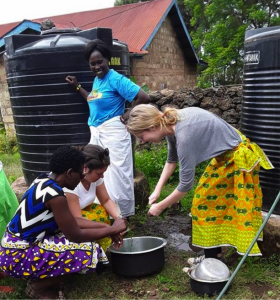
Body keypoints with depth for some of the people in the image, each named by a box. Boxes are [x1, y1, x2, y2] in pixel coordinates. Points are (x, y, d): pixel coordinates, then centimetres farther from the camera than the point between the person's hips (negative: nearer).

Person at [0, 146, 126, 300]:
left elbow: (71, 221, 6)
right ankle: (38, 287, 1)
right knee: (86, 251, -17)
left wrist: (104, 226, 3)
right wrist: (112, 229, -9)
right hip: (17, 257, -9)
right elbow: (75, 236, -19)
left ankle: (36, 277, 11)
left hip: (17, 246, 9)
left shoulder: (45, 180, 0)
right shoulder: (54, 194, -26)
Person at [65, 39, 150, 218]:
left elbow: (144, 98, -20)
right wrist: (77, 87, 18)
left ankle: (123, 214, 16)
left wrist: (128, 115, -12)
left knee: (117, 173, 0)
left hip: (113, 131, -9)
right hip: (96, 131, 9)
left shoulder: (116, 79, -15)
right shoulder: (97, 80, 11)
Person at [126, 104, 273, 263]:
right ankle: (214, 254, 22)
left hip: (237, 159, -8)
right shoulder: (171, 124, -6)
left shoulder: (184, 135, -33)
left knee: (207, 202, -3)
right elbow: (172, 160, 10)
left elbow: (186, 183, -25)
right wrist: (157, 190, 5)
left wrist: (160, 207, -13)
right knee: (208, 202, 11)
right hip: (225, 156, 9)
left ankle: (212, 258, 11)